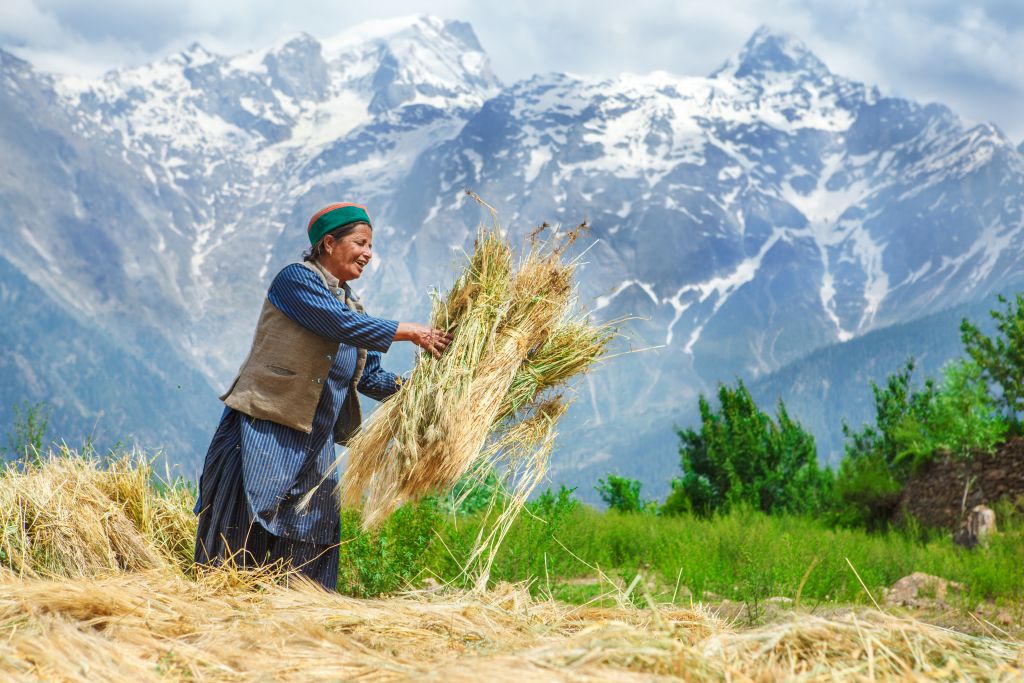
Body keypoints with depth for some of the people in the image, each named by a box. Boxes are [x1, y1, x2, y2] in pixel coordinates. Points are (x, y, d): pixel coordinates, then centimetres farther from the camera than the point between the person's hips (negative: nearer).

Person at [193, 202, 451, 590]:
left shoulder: (350, 305, 17)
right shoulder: (296, 279, -7)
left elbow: (370, 377, 15)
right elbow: (346, 326, -20)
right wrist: (413, 333, -13)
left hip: (316, 442, 8)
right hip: (265, 431, -8)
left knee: (313, 536, 7)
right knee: (248, 524, -8)